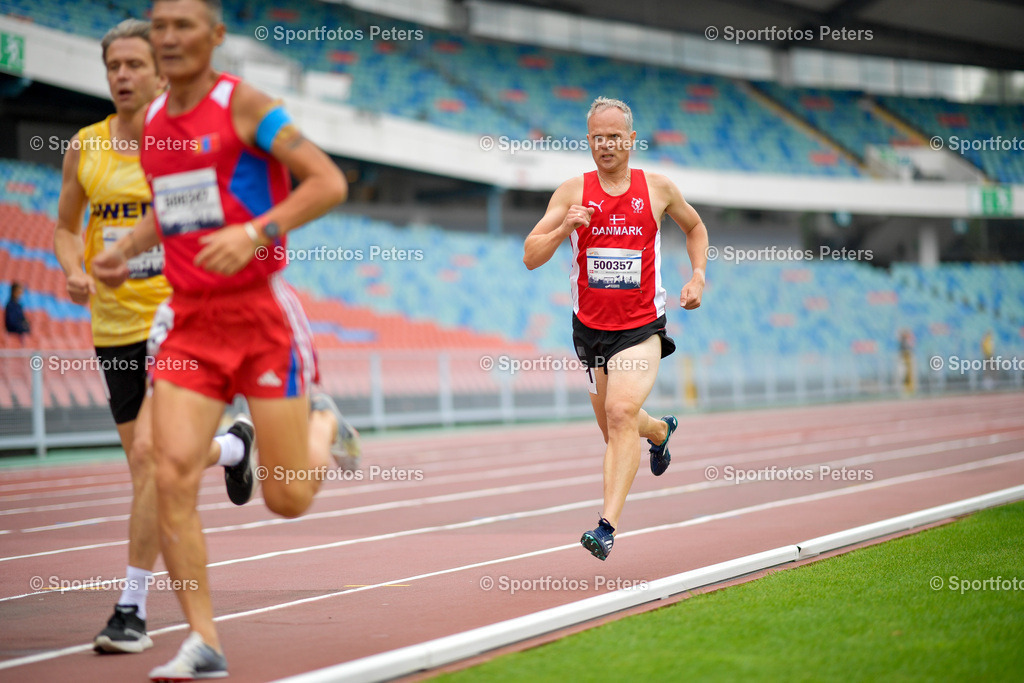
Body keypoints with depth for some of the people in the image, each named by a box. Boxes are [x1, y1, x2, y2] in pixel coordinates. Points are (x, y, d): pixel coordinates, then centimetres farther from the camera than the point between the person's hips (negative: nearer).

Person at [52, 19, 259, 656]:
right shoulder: (85, 148, 5)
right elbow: (66, 228, 16)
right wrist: (75, 270, -4)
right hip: (114, 325, 5)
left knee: (149, 451, -18)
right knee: (152, 463, 12)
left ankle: (133, 609, -11)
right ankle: (233, 447, 44)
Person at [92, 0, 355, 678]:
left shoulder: (245, 104, -8)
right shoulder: (153, 121, 11)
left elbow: (329, 182, -14)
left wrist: (257, 233, -26)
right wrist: (125, 249, 11)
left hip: (260, 312, -5)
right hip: (189, 323, 5)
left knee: (288, 498, 0)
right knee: (172, 477, -12)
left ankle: (324, 425, 35)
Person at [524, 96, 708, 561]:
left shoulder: (658, 189, 0)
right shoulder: (573, 192, -2)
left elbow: (695, 228, 20)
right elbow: (531, 257, -6)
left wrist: (697, 276, 5)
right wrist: (564, 227, -23)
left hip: (641, 328, -3)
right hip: (590, 327, 3)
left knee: (621, 413, -23)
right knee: (612, 427, 17)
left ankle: (608, 526, -27)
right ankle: (659, 430, 54)